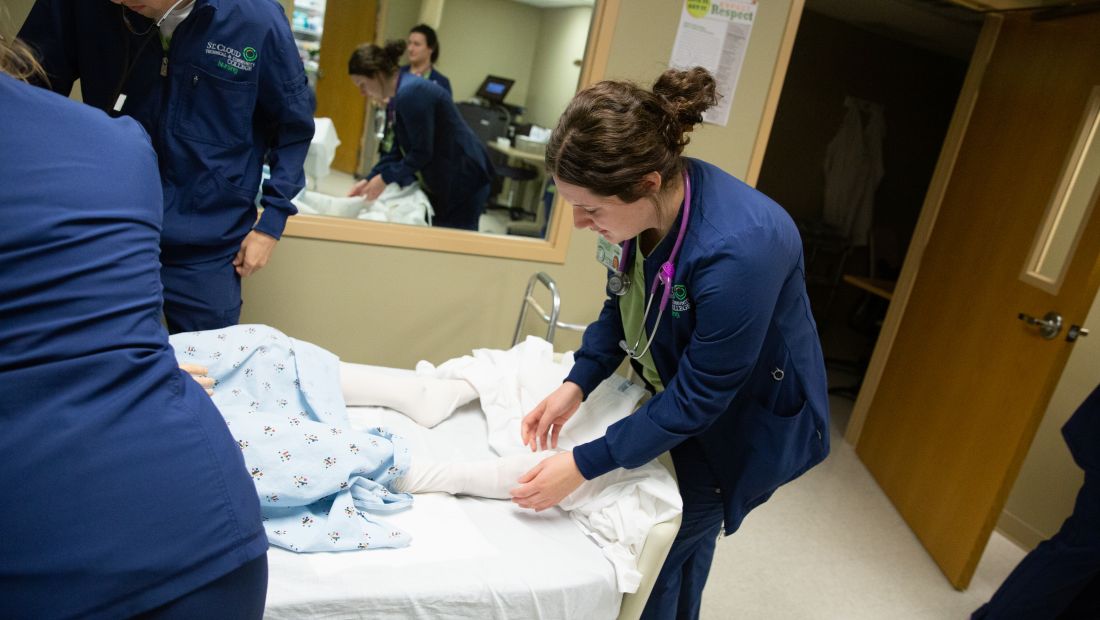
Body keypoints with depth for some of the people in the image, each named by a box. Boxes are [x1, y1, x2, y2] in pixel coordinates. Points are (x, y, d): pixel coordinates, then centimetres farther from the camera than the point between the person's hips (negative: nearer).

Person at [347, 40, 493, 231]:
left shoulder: (411, 93, -22)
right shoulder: (396, 98, 9)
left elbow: (422, 152, -23)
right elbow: (397, 150, 10)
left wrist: (386, 178, -15)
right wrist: (370, 179, 1)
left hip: (463, 181, -10)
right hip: (439, 183, 10)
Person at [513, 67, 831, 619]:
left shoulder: (738, 248, -38)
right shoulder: (645, 205, -16)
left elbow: (699, 398, -29)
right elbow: (622, 304, 1)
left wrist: (581, 465, -26)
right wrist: (575, 386, -12)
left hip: (743, 423, -6)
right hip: (675, 391, 6)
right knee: (683, 542, 25)